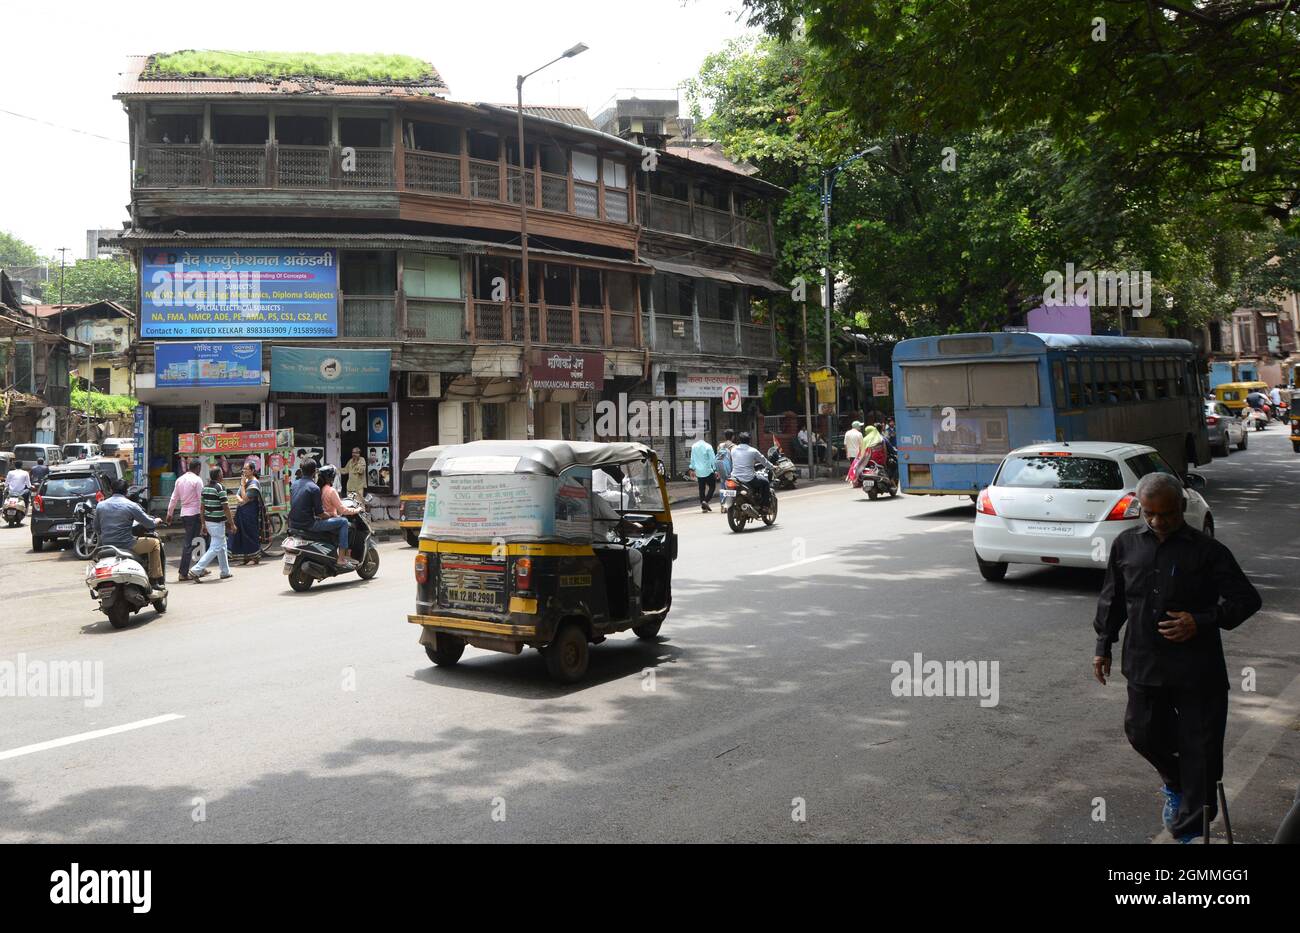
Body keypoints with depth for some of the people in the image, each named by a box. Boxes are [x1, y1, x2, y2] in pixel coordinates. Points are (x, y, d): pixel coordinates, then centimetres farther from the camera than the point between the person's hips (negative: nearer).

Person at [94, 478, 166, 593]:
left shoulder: (100, 505, 7)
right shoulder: (130, 505, -8)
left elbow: (97, 529, 16)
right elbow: (149, 524, -4)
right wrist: (156, 521, 20)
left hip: (106, 547, 6)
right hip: (126, 546, -6)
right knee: (155, 543, 14)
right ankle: (156, 582, 11)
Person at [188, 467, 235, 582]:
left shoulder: (205, 488, 8)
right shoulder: (220, 488, -16)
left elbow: (202, 507, 11)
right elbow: (226, 508, -17)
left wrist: (203, 523, 17)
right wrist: (232, 523, -10)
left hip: (208, 521, 9)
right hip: (218, 522, -9)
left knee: (222, 546, 18)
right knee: (215, 548, -6)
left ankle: (225, 572, 24)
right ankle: (196, 571, -12)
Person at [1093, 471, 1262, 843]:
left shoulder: (1207, 551, -8)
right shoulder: (1125, 545, 2)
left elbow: (1246, 599, -4)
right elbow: (1112, 600, 13)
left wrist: (1201, 622, -16)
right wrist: (1103, 645, 13)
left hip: (1197, 670, -3)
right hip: (1144, 665, 3)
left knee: (1199, 749, 3)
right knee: (1143, 733, 11)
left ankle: (1189, 829, 18)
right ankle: (1175, 782, 44)